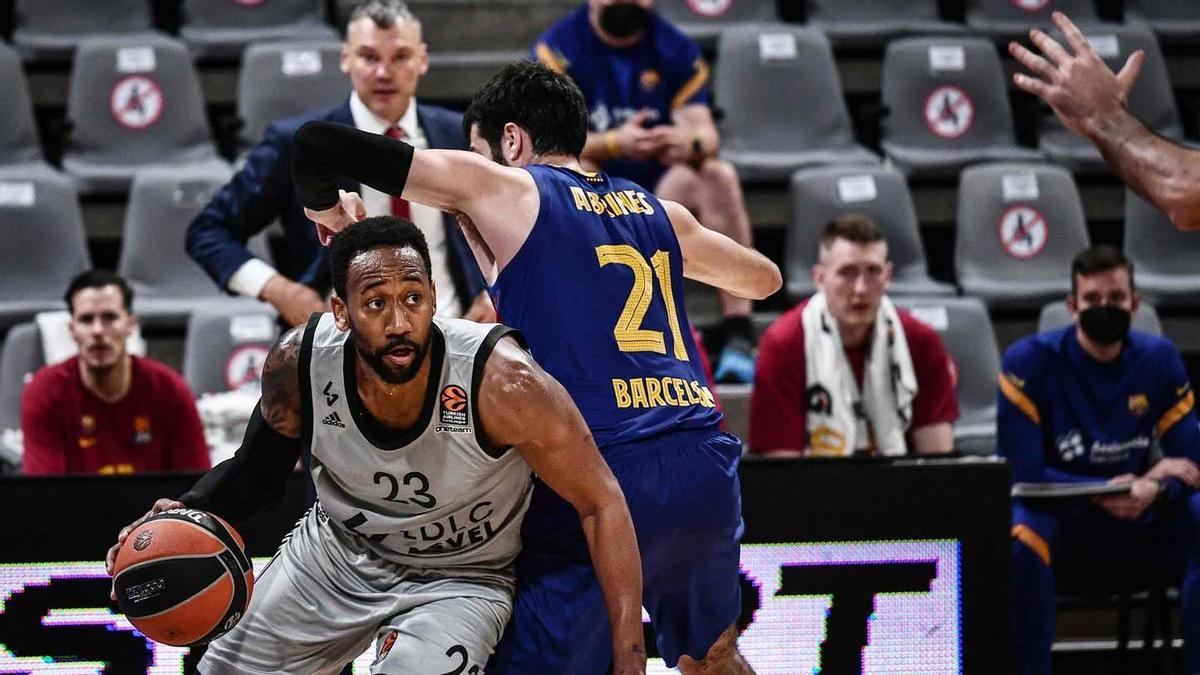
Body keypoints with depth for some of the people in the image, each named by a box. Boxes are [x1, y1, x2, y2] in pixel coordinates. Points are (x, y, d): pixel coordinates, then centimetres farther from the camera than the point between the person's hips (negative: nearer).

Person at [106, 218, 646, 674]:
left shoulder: (500, 381, -35)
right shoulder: (299, 363, -23)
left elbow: (600, 503, -25)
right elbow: (258, 468, -1)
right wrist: (188, 514, -22)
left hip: (459, 579, -4)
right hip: (337, 548, 4)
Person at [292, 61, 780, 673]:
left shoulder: (503, 188, 6)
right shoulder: (658, 211, 20)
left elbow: (317, 142, 3)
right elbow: (764, 279, 39)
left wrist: (324, 209, 24)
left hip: (606, 478, -6)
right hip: (707, 472, 6)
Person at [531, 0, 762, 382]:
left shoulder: (677, 50, 5)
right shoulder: (558, 50, -4)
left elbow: (705, 130, -6)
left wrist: (693, 143, -32)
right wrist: (614, 143, -35)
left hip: (660, 188, 3)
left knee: (720, 175, -25)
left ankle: (737, 334, -31)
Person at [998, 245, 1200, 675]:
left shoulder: (1159, 360, 0)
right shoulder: (1029, 362, -11)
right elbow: (1022, 474, -15)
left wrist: (1153, 490, -25)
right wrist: (1110, 491, -20)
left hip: (1139, 531, 3)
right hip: (1060, 520, -3)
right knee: (1020, 538, -36)